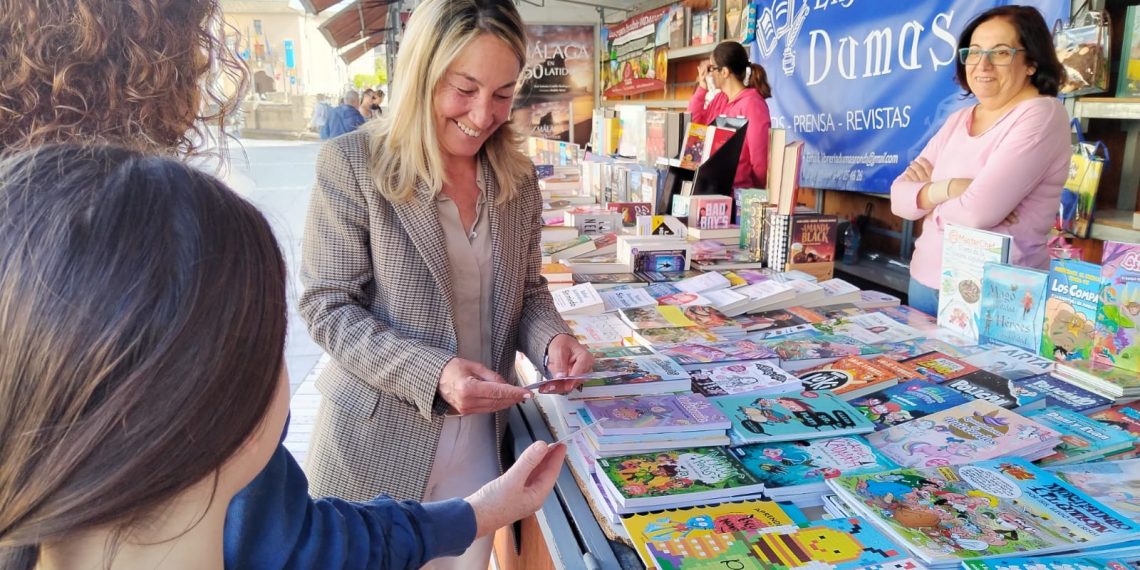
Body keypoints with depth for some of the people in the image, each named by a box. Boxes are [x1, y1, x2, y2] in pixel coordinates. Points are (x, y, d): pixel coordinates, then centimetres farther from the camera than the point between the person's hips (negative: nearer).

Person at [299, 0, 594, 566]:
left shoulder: (517, 178, 2)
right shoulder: (352, 164, -12)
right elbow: (327, 307, -13)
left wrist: (551, 338, -12)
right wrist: (433, 373, -26)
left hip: (480, 441, 4)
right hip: (377, 441, -3)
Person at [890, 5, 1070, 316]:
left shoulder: (1041, 115, -11)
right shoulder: (958, 120, 9)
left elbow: (979, 210, -23)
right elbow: (900, 197, 2)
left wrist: (928, 197, -4)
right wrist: (947, 188, -16)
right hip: (925, 282, 7)